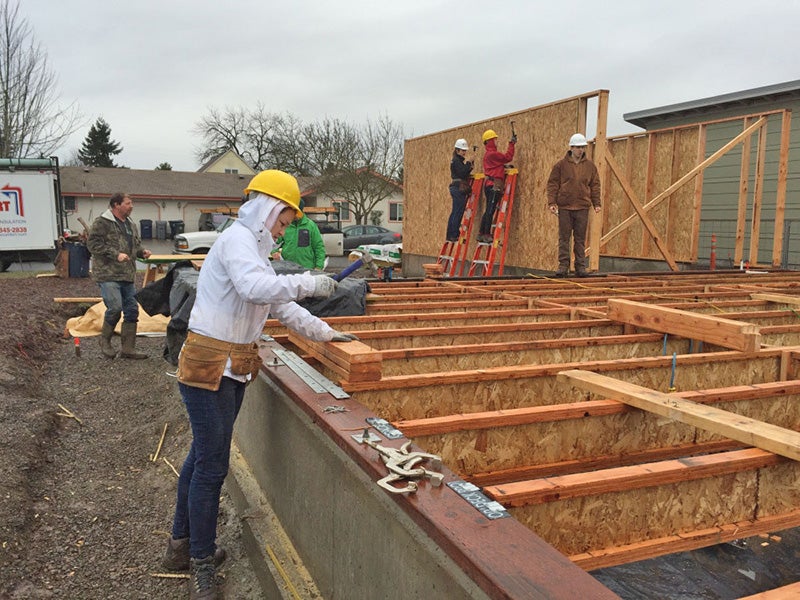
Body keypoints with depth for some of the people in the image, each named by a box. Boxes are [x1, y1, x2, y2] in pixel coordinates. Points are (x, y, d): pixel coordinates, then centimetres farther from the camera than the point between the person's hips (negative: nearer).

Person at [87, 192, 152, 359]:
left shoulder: (131, 225, 18)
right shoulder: (102, 223, -7)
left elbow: (136, 244, 28)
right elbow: (93, 244, -14)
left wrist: (142, 252, 5)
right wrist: (115, 254, -21)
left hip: (127, 276, 8)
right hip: (108, 274, -8)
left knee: (132, 310, 5)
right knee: (115, 307, -16)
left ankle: (128, 349, 13)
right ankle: (105, 341, 10)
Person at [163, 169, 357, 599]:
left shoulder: (251, 245, 19)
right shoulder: (237, 239, -13)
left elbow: (281, 306, 22)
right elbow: (258, 288, -32)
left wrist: (325, 332, 22)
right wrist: (308, 283, -21)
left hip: (229, 367, 10)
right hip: (210, 365, -10)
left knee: (202, 456, 18)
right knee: (212, 464, -2)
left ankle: (181, 546, 33)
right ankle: (201, 565, 13)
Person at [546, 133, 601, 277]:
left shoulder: (590, 165, 8)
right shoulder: (561, 164, 1)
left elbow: (595, 185, 12)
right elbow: (552, 184, 1)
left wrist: (596, 203, 5)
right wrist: (551, 202, -7)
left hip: (583, 207, 2)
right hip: (564, 207, -2)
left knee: (580, 239, 7)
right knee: (564, 238, 2)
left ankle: (580, 266, 12)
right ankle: (563, 265, 7)